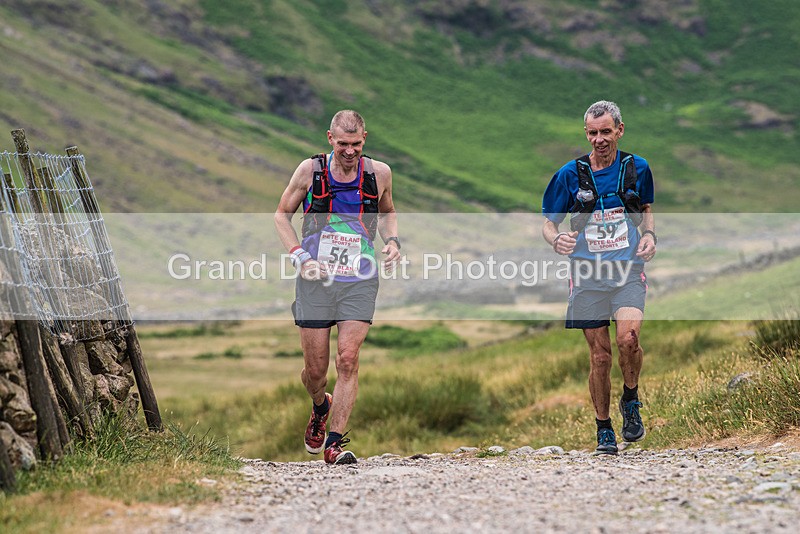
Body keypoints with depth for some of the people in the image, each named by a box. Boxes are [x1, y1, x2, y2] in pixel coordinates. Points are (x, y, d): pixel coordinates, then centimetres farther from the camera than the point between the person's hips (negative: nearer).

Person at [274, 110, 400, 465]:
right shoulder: (310, 170, -4)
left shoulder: (379, 173, 1)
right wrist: (300, 256, -6)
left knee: (348, 359, -14)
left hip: (359, 280, 0)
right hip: (316, 278, 0)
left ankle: (336, 443, -9)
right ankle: (320, 407, 39)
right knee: (315, 369, 4)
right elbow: (282, 215, 7)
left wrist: (392, 241, 1)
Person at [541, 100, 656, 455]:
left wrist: (649, 235, 1)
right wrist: (556, 240, -18)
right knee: (599, 355, 1)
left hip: (628, 270, 0)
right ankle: (604, 429, 17)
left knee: (628, 338, -22)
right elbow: (548, 223, 4)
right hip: (587, 275, 0)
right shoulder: (570, 174, -2)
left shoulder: (637, 168, 3)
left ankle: (630, 400, 6)